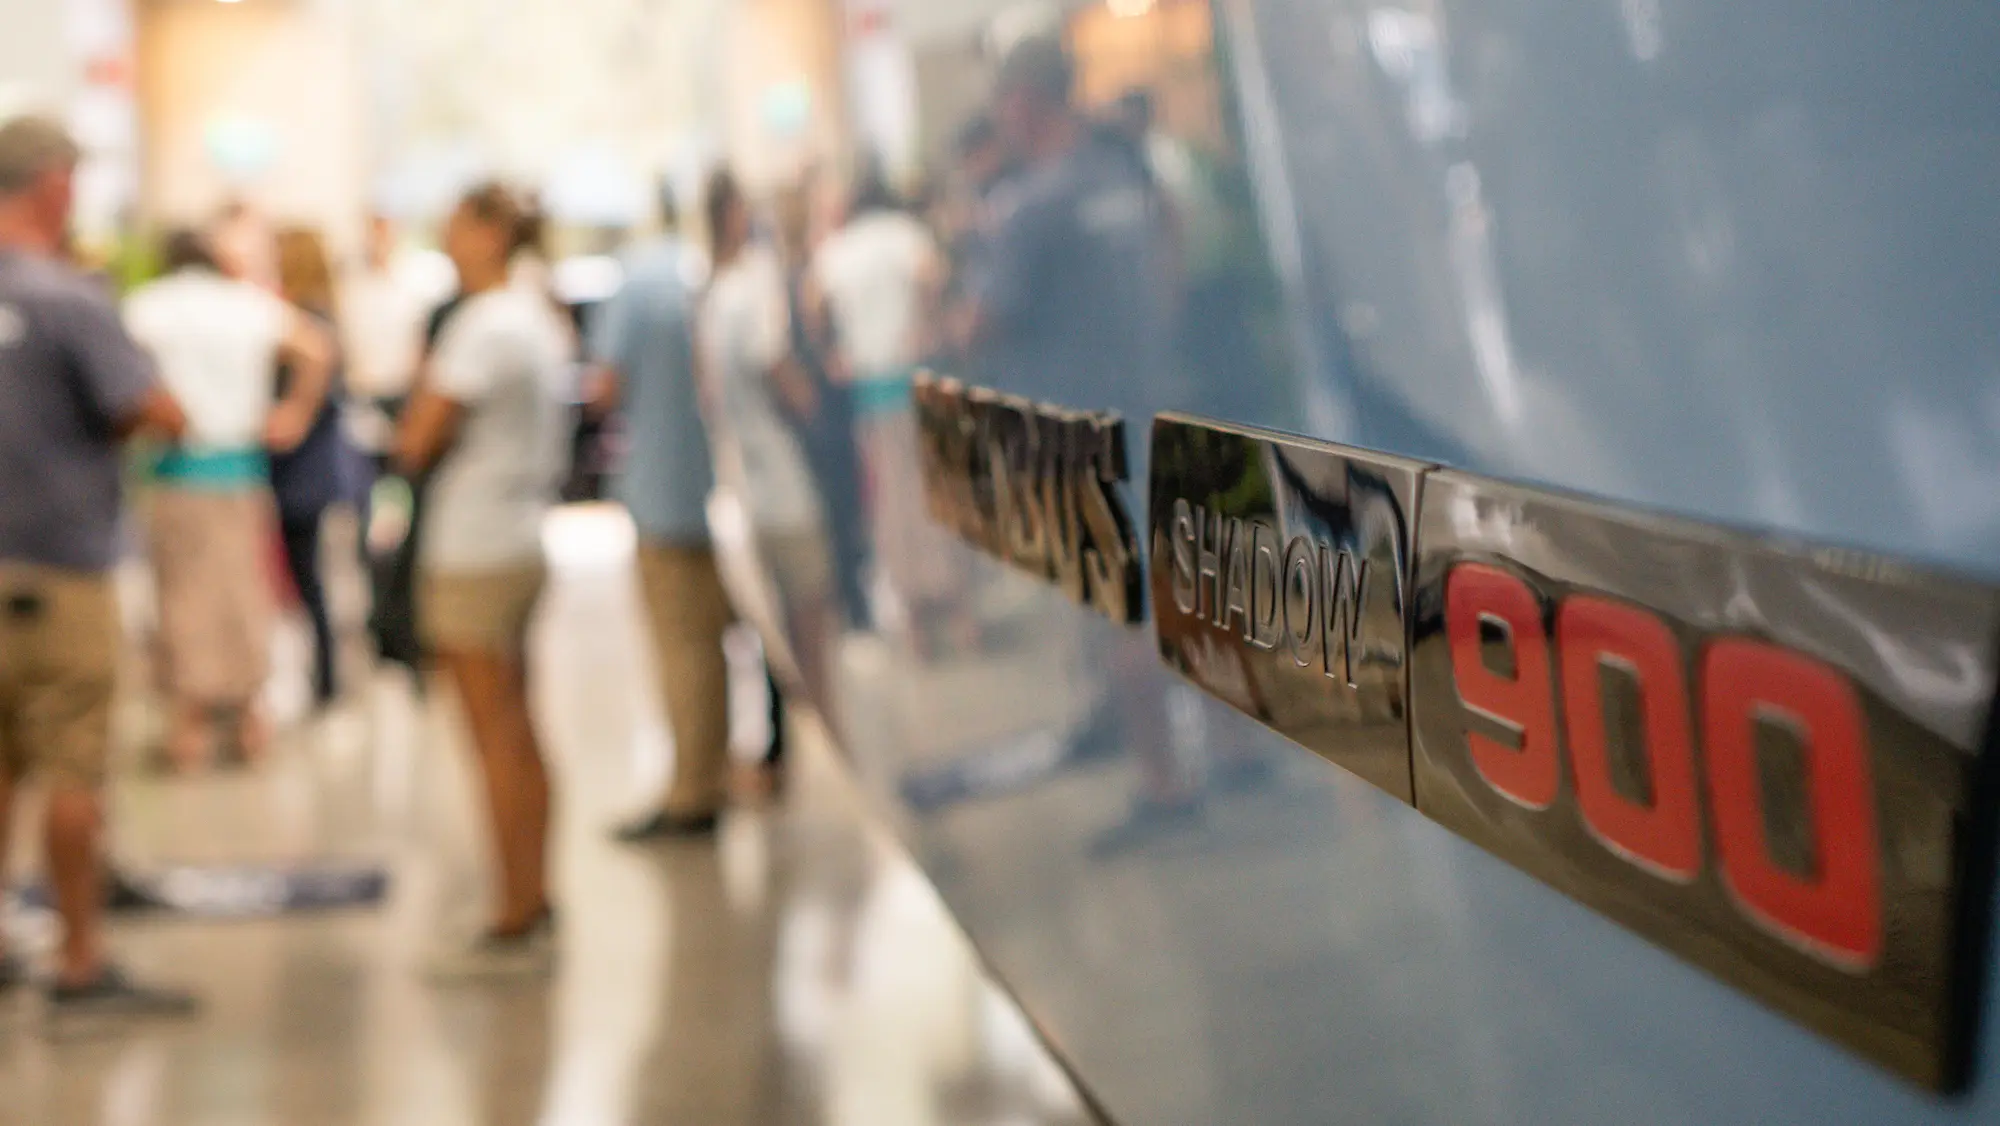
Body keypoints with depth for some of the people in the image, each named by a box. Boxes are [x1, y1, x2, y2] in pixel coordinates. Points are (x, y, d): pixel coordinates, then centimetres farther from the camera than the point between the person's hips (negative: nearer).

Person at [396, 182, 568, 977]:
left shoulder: (483, 326, -17)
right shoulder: (537, 319, 12)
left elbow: (417, 444, -18)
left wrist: (424, 384, -2)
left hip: (474, 553, -9)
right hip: (522, 539, 9)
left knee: (498, 742, -4)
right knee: (520, 738, 14)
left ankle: (516, 925, 1)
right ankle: (536, 908, 21)